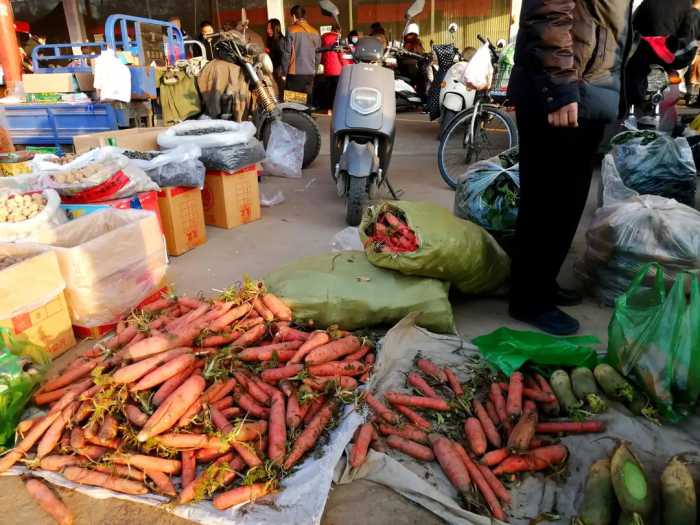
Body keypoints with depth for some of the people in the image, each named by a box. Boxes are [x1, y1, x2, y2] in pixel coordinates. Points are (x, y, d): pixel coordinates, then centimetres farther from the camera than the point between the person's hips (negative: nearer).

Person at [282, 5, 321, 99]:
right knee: (307, 101, 7)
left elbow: (286, 53, -6)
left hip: (295, 73, -4)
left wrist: (284, 72, 2)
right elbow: (317, 55, 12)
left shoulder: (292, 31, -5)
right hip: (310, 74, 5)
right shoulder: (315, 32, 9)